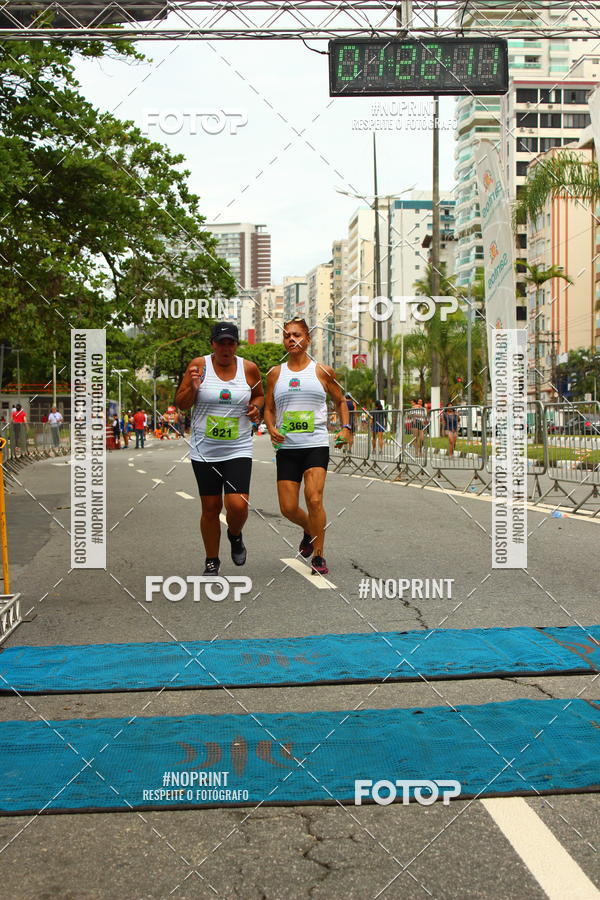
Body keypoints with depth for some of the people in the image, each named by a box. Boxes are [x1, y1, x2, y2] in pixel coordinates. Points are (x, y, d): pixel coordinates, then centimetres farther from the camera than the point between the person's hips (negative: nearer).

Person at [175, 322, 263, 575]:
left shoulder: (249, 368, 1)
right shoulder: (199, 365, -3)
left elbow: (259, 395, 18)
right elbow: (181, 404, 1)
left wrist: (256, 407, -4)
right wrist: (193, 387, -19)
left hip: (238, 449, 0)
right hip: (204, 450, 0)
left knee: (237, 505, -14)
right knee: (210, 508, 6)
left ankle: (235, 535, 21)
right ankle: (212, 561, 25)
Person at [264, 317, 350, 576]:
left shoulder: (322, 371, 5)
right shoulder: (275, 374, 10)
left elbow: (341, 401, 16)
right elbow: (269, 409, 17)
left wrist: (345, 427, 1)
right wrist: (271, 428, -3)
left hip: (316, 445, -2)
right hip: (287, 447, 3)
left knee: (314, 499, -18)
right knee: (288, 508, -1)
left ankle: (318, 557, -3)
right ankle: (309, 530, 34)